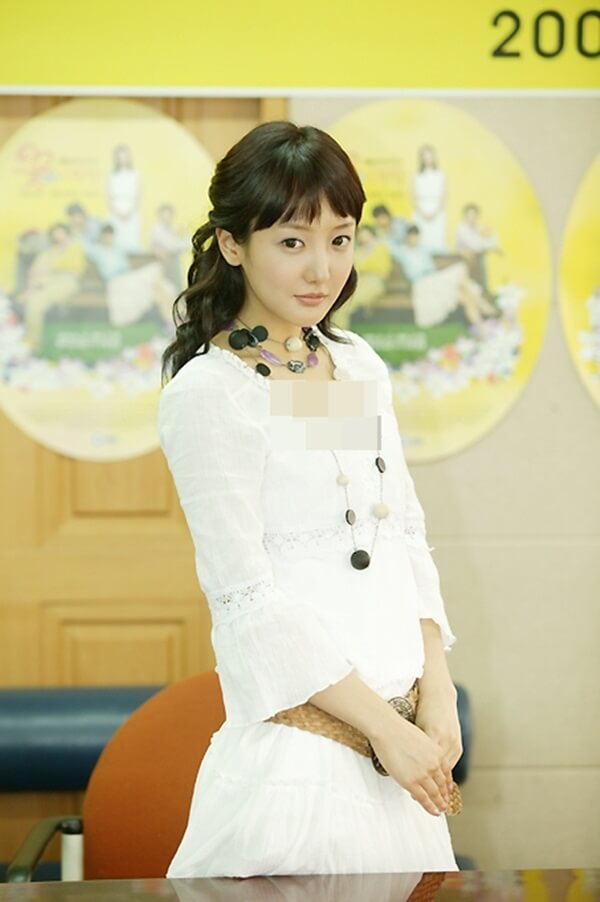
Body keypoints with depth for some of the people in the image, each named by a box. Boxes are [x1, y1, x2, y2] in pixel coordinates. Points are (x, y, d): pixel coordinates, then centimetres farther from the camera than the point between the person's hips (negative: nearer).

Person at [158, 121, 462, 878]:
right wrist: (383, 724, -14)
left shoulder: (359, 366, 9)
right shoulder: (206, 395, -12)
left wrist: (437, 691, -1)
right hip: (302, 726, -7)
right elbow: (248, 598, -14)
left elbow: (406, 532, 11)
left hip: (397, 721, 7)